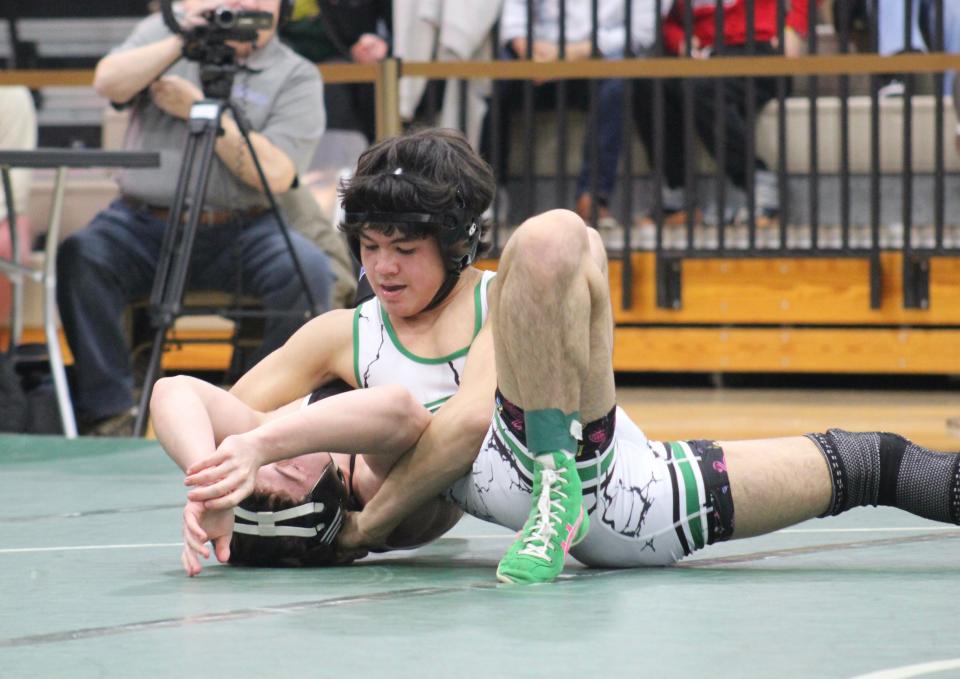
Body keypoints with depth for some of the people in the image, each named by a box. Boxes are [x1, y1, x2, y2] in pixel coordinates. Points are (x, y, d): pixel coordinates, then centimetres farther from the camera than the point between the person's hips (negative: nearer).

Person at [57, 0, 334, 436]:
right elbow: (109, 84, -5)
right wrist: (183, 41, -9)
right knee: (79, 256, -29)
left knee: (309, 270, -30)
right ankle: (108, 411, -22)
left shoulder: (296, 76, 4)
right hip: (143, 220, 1)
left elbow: (276, 174, -10)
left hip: (241, 231, -1)